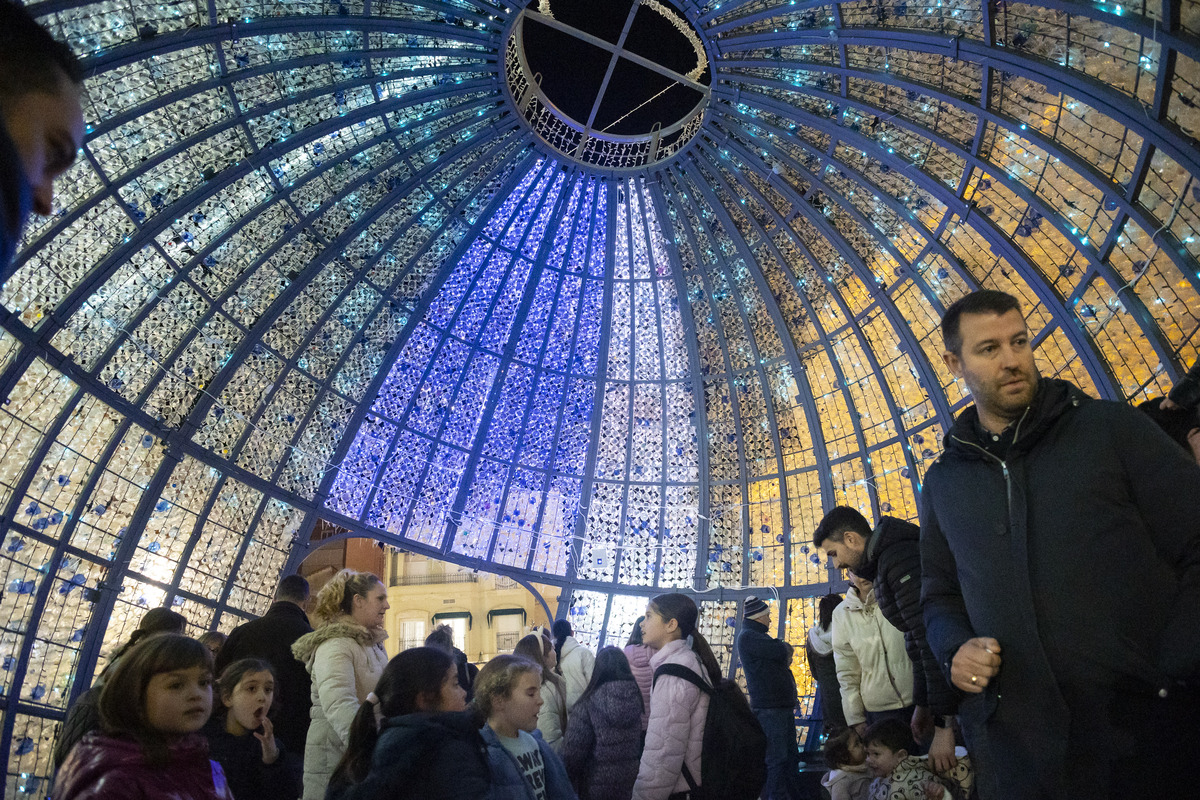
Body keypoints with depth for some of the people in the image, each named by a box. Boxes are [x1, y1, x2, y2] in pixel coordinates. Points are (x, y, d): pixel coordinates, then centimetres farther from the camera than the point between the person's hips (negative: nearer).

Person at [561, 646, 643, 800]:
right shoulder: (637, 697, -5)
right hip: (633, 785, 4)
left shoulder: (589, 702, -15)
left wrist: (569, 785, 0)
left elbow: (573, 750, -15)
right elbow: (644, 743, 0)